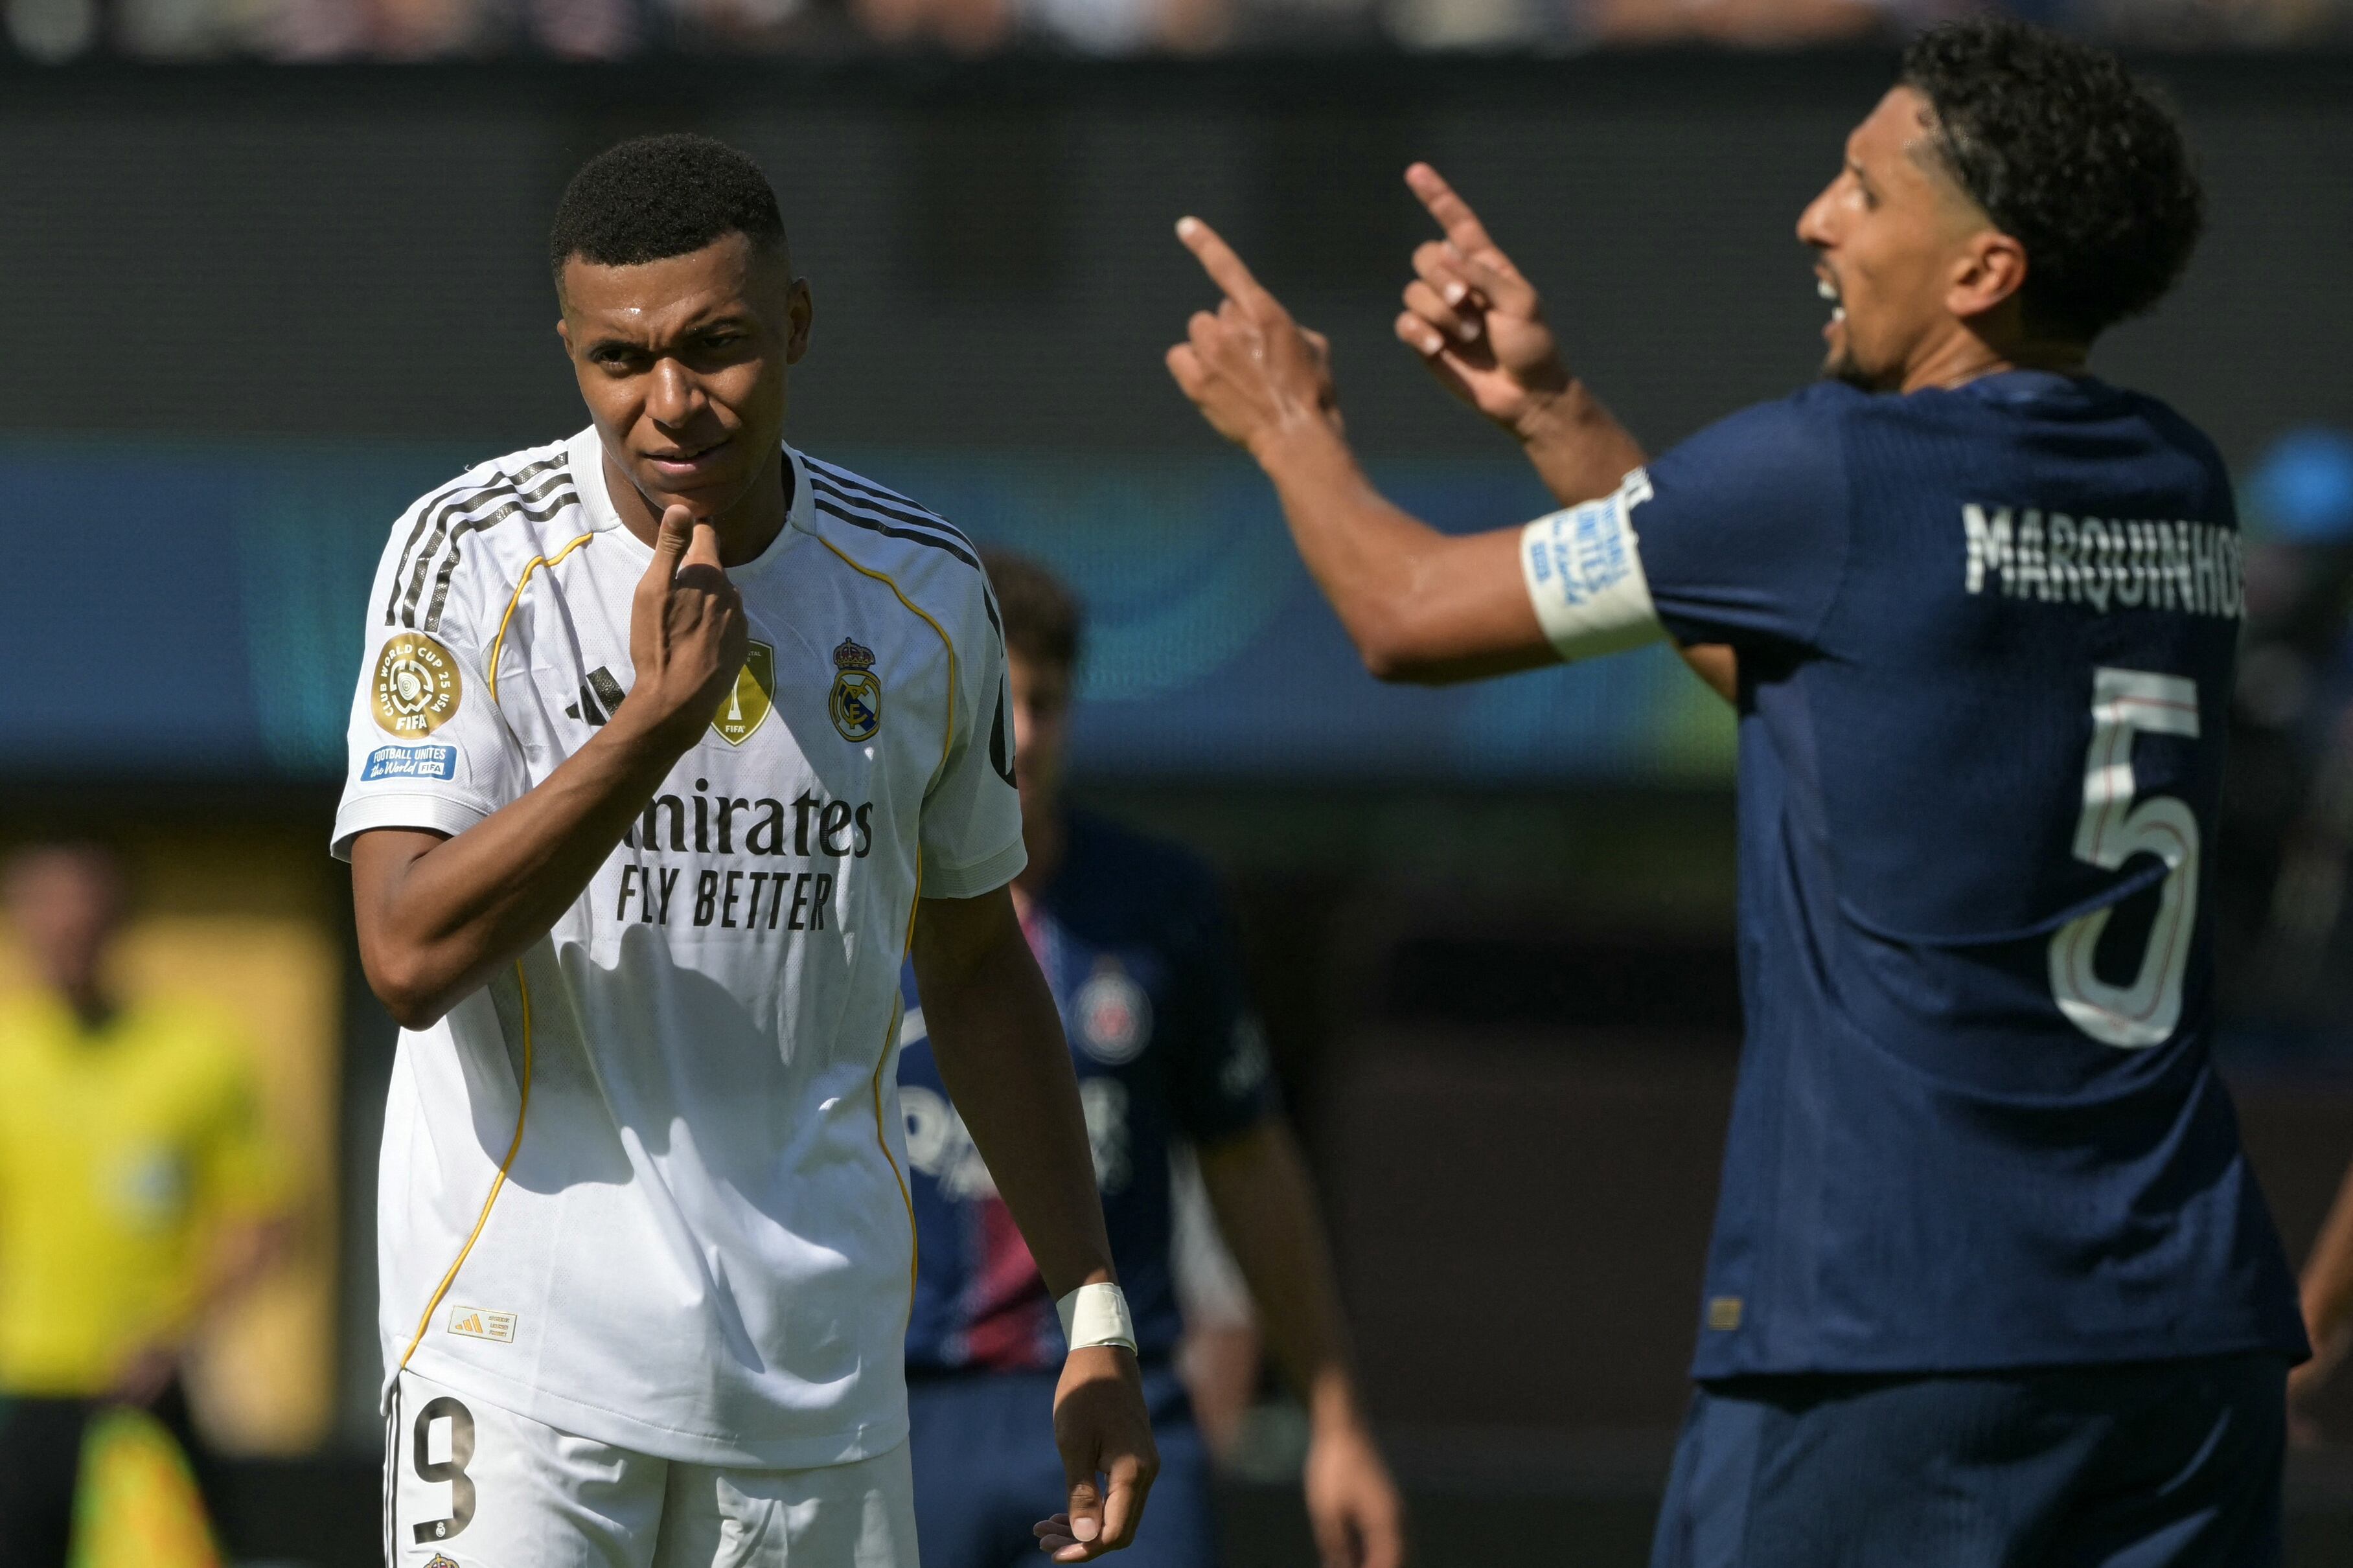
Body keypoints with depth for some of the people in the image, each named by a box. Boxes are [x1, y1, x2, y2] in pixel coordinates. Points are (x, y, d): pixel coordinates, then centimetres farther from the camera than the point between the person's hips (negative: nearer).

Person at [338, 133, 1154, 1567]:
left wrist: (1093, 1311, 14)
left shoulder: (924, 591, 5)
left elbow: (978, 964, 17)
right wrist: (661, 711, -23)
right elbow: (410, 958, -17)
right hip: (529, 1359, -3)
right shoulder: (474, 561, -6)